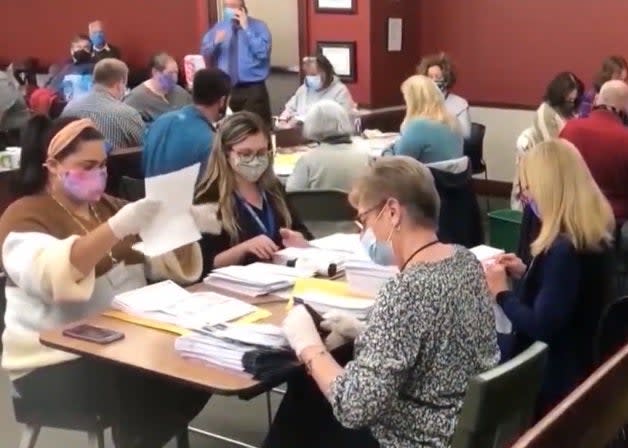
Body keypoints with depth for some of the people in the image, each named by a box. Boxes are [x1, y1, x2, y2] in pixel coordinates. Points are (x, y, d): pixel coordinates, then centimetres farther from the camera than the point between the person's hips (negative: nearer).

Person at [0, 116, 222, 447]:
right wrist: (115, 229, -39)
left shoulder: (108, 206, 15)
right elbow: (51, 274, -29)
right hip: (55, 362, -7)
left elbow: (167, 265, 10)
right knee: (142, 394, -32)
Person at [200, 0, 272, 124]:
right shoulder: (218, 27, 12)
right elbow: (205, 54, 10)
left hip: (253, 89, -4)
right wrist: (215, 42, -10)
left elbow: (263, 53, -17)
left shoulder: (258, 26, -2)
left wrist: (246, 28, -17)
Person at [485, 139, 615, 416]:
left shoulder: (564, 250, -28)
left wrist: (501, 293, -15)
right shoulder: (593, 234, 2)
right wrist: (526, 274, 9)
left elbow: (540, 327, -27)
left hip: (551, 377, -9)